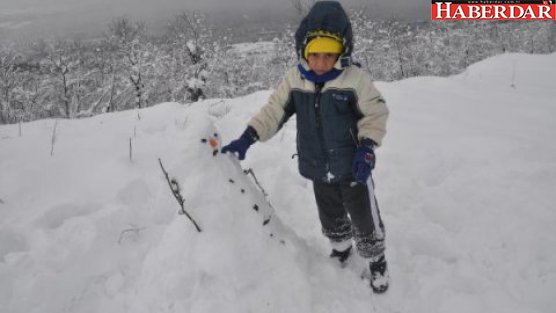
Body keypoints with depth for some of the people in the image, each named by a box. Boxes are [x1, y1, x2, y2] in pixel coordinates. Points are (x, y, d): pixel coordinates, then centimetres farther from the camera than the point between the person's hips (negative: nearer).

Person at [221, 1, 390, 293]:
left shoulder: (355, 78, -18)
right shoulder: (294, 79, -9)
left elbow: (375, 113, -10)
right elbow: (273, 111, -6)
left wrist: (366, 148, -22)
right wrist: (247, 138, -17)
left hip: (352, 167, -3)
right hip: (319, 170, 4)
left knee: (365, 221, 13)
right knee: (331, 220, 25)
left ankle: (376, 261, 40)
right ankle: (340, 249, 54)